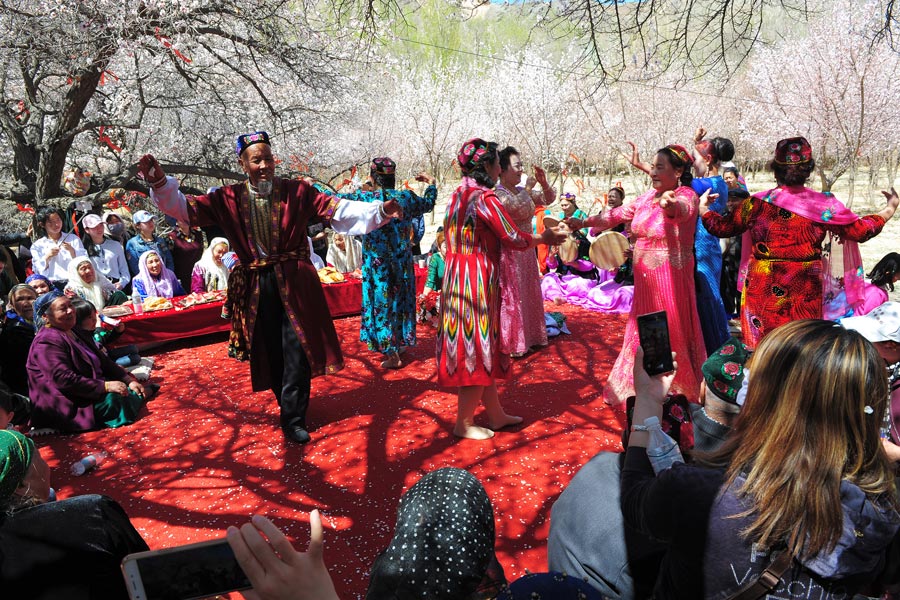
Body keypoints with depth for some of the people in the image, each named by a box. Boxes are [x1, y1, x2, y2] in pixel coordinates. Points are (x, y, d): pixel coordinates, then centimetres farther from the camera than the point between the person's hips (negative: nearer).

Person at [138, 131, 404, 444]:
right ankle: (292, 407, 28)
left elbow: (339, 211, -10)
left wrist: (379, 211, -23)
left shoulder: (296, 191, -2)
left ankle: (293, 420, 9)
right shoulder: (229, 198, 3)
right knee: (271, 353, 10)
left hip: (294, 282, -2)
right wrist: (159, 182, -15)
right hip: (257, 287, 2)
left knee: (297, 350, -3)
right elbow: (187, 208, 1)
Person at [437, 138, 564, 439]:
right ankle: (464, 423, 13)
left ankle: (496, 414, 27)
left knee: (482, 346, 15)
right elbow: (514, 238, -16)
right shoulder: (484, 197, -16)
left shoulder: (459, 195, 11)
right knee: (477, 347, 1)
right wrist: (545, 238, 2)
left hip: (459, 276, 9)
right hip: (477, 280, -9)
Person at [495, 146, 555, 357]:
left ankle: (528, 337, 27)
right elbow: (514, 205, -31)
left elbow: (549, 199, 14)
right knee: (511, 296, -3)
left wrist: (543, 183, -3)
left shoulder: (522, 191, 11)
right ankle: (511, 343, 7)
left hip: (526, 251, 8)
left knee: (528, 294, 14)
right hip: (508, 253, -8)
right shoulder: (497, 193, -13)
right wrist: (528, 189, -18)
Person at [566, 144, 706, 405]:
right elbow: (618, 214, 11)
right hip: (645, 278, 7)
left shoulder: (686, 196, -14)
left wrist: (669, 204, -60)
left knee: (671, 332, 3)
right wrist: (584, 222, 4)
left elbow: (681, 210, -37)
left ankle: (676, 392, 21)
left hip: (670, 279, -7)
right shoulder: (649, 196, 7)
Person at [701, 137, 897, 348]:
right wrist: (889, 209, 17)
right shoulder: (824, 205, -6)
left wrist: (703, 208, 23)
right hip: (805, 289, 0)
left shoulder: (757, 203, -6)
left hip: (763, 289, 0)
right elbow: (861, 230, 0)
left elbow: (722, 227, 4)